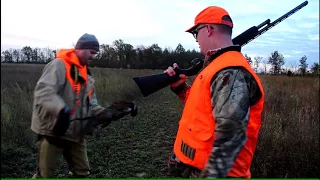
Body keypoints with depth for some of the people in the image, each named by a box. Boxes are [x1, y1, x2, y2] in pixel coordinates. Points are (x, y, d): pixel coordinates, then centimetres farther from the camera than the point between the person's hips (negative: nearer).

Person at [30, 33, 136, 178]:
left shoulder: (87, 75, 12)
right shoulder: (59, 65, -12)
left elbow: (90, 105, 10)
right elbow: (43, 92, -28)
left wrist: (106, 112, -8)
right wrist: (61, 109, -45)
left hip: (76, 133, 7)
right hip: (53, 130, -7)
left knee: (82, 171, 17)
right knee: (45, 174, 6)